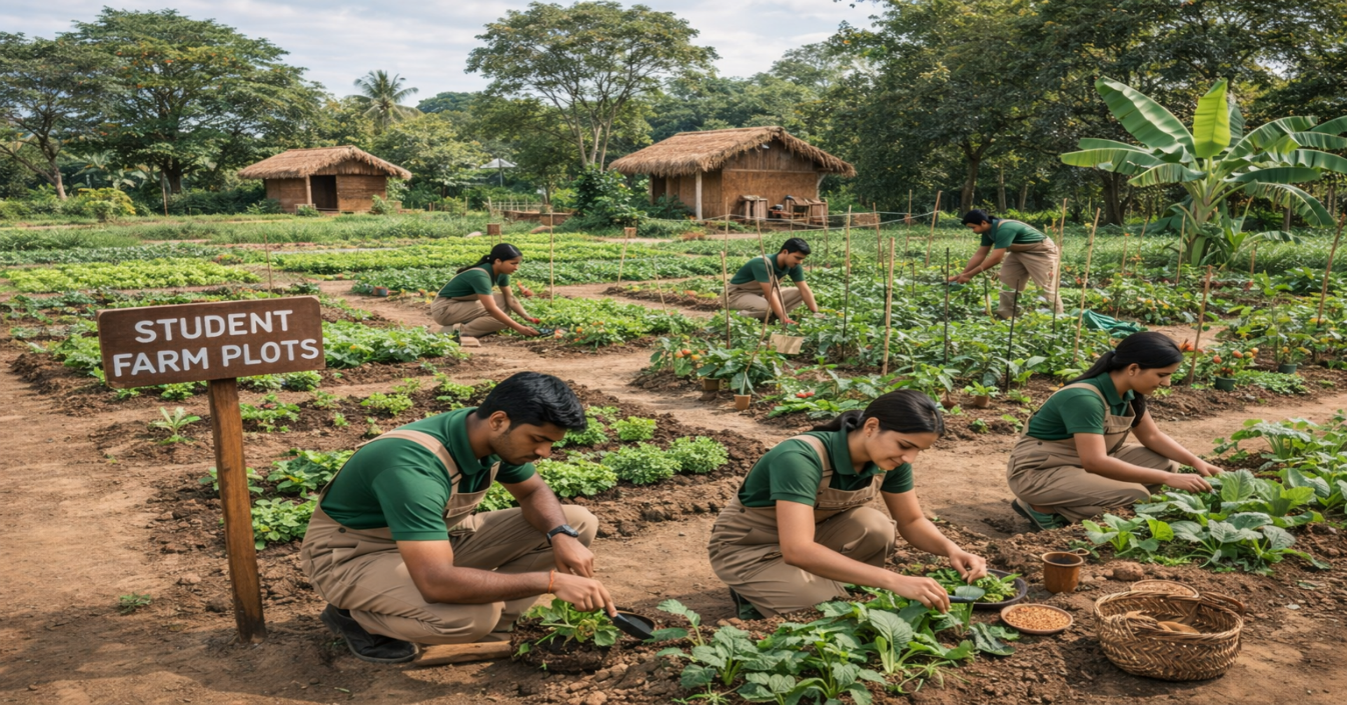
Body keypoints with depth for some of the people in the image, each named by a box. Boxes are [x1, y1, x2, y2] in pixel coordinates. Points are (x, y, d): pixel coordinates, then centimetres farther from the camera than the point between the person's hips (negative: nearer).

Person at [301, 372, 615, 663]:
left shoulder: (496, 437, -13)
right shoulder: (415, 467, -37)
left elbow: (534, 492, 6)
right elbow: (436, 582, -44)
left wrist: (563, 536, -18)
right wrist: (552, 581, -41)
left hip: (435, 540, 7)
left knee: (578, 523, -4)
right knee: (474, 615, -37)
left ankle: (484, 631, -5)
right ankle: (354, 616, -8)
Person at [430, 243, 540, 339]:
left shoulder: (501, 272, -3)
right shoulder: (480, 275, -29)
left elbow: (510, 299, -1)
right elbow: (491, 309, -34)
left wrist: (527, 317, -18)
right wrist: (519, 328, -35)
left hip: (462, 306, 10)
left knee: (504, 300, -2)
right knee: (498, 317, -21)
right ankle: (457, 331, -17)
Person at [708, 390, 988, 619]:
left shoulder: (889, 460, -14)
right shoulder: (801, 458, -36)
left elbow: (912, 521, -1)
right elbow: (797, 549, -44)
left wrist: (951, 549, -23)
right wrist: (894, 581, -48)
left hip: (811, 532, 6)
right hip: (747, 548, -6)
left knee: (876, 527, -23)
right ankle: (753, 596, 1)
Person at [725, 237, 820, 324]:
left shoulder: (794, 266, -11)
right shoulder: (763, 264, -33)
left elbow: (804, 289, -9)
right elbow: (770, 293, -38)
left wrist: (816, 313, -19)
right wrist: (784, 319, -42)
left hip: (761, 294, 8)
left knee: (798, 293, -6)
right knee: (765, 308, -39)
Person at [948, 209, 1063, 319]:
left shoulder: (1004, 230, -34)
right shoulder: (989, 231, -3)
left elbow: (996, 258, -36)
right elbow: (980, 255, 3)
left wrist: (970, 275, -32)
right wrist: (961, 274, -4)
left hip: (1042, 251, -10)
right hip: (1021, 252, 10)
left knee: (1046, 286, -10)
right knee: (1007, 280, 4)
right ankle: (1004, 315, 7)